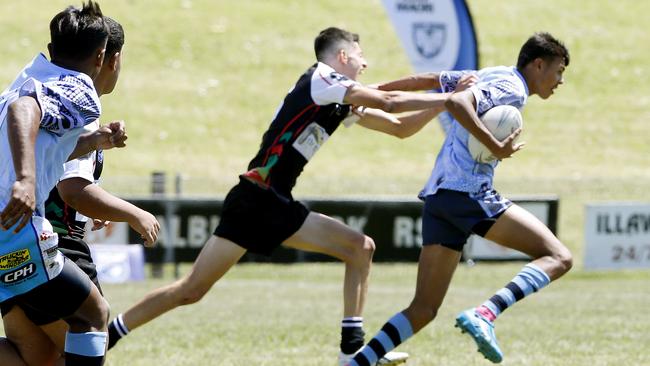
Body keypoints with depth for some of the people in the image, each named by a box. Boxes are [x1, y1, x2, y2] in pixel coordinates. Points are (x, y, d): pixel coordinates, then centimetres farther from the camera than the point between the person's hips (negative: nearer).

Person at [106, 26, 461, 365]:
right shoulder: (319, 79, -6)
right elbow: (388, 102, -12)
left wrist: (443, 102, 15)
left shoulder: (342, 105, 17)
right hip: (254, 199, -9)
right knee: (192, 290, -11)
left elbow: (400, 127, 24)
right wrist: (449, 99, -4)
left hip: (280, 208, 9)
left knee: (361, 247, 2)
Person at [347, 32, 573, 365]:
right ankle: (484, 315, -27)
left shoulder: (490, 77, 23)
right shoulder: (511, 89, -5)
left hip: (437, 197, 9)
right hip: (470, 193, -9)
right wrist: (497, 148, -23)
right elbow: (457, 102, -21)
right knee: (557, 258, -10)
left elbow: (428, 80, 28)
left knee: (423, 310, 7)